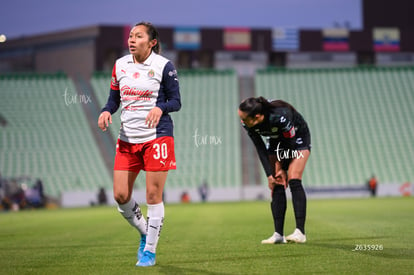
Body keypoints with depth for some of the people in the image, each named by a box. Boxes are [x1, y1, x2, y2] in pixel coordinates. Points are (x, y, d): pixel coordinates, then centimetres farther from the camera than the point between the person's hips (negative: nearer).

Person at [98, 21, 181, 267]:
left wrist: (160, 107, -25)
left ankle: (150, 251, 12)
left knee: (154, 195, -2)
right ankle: (145, 232, 28)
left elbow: (176, 102, -3)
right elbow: (114, 98, 15)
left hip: (157, 137, -5)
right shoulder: (120, 65, 8)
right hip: (127, 138, 5)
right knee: (120, 196, 1)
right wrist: (107, 111, -7)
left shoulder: (164, 66, -5)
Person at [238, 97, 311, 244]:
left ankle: (300, 232, -19)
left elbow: (290, 141, -26)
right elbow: (260, 148, -15)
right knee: (276, 185, -6)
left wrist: (282, 168, -15)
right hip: (276, 141, 5)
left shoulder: (280, 116, -41)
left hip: (297, 138, -5)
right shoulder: (248, 124, -24)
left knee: (293, 181, -18)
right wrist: (269, 174, -20)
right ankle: (278, 235, -7)